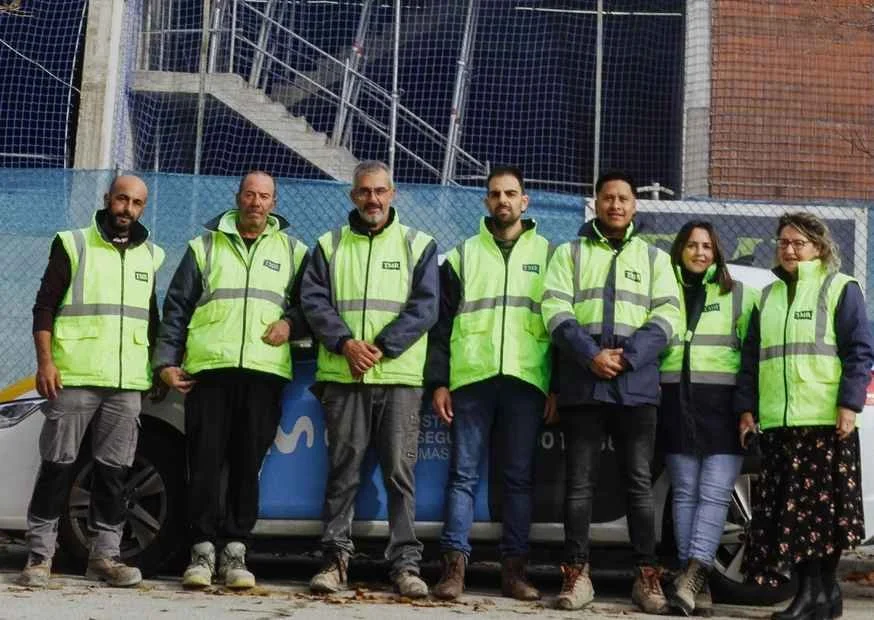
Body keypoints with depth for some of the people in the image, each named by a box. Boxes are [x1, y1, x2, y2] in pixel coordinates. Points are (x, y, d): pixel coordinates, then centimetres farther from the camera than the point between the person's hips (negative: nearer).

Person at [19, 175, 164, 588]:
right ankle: (39, 554, 5)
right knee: (58, 464, -1)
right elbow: (44, 306, 1)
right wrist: (45, 361, -9)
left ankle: (104, 554, 11)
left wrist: (157, 368, 20)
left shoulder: (150, 256, 17)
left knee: (114, 469, 4)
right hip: (74, 377, -3)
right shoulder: (74, 245, 4)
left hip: (128, 383, 4)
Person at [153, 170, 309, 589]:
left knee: (248, 463, 0)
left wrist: (291, 323, -4)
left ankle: (235, 550, 7)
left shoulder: (292, 251, 16)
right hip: (208, 367, 0)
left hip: (265, 371, 0)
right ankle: (203, 549, 3)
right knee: (205, 460, -3)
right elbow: (176, 306, 13)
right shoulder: (205, 246, 14)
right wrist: (166, 360, 4)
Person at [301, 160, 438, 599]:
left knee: (400, 471, -2)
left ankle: (405, 564, 1)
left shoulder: (418, 245, 9)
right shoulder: (330, 246, 14)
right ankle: (335, 559, 10)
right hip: (342, 377, 1)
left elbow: (425, 307, -1)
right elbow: (313, 300, 3)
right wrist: (346, 342, -13)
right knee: (342, 469, 4)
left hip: (400, 377, -1)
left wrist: (381, 348, -12)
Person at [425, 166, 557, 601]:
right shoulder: (463, 254, 12)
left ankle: (513, 568, 6)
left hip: (525, 380, 0)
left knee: (519, 477, 2)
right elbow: (441, 325, 9)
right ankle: (454, 565, -2)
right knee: (463, 473, -2)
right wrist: (438, 382, 0)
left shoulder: (547, 254, 12)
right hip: (472, 378, 0)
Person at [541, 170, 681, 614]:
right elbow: (555, 311, 0)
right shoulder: (569, 253, 13)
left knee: (639, 481, 0)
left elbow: (667, 316, 4)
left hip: (636, 385, 0)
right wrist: (591, 355, -14)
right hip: (581, 384, 0)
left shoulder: (654, 257, 15)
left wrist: (627, 357, -12)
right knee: (580, 482, 1)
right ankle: (576, 573, 5)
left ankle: (647, 575, 4)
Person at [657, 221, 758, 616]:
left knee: (714, 493, -11)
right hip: (677, 403, 2)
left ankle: (691, 576, -16)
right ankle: (698, 585, 3)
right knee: (685, 494, 1)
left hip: (722, 404, -1)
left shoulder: (739, 294, 11)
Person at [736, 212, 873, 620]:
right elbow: (751, 357, 19)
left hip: (825, 420, -5)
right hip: (776, 421, 5)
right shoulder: (769, 295, 20)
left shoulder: (841, 289, 4)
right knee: (783, 510, 2)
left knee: (821, 506, -4)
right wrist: (746, 408, 11)